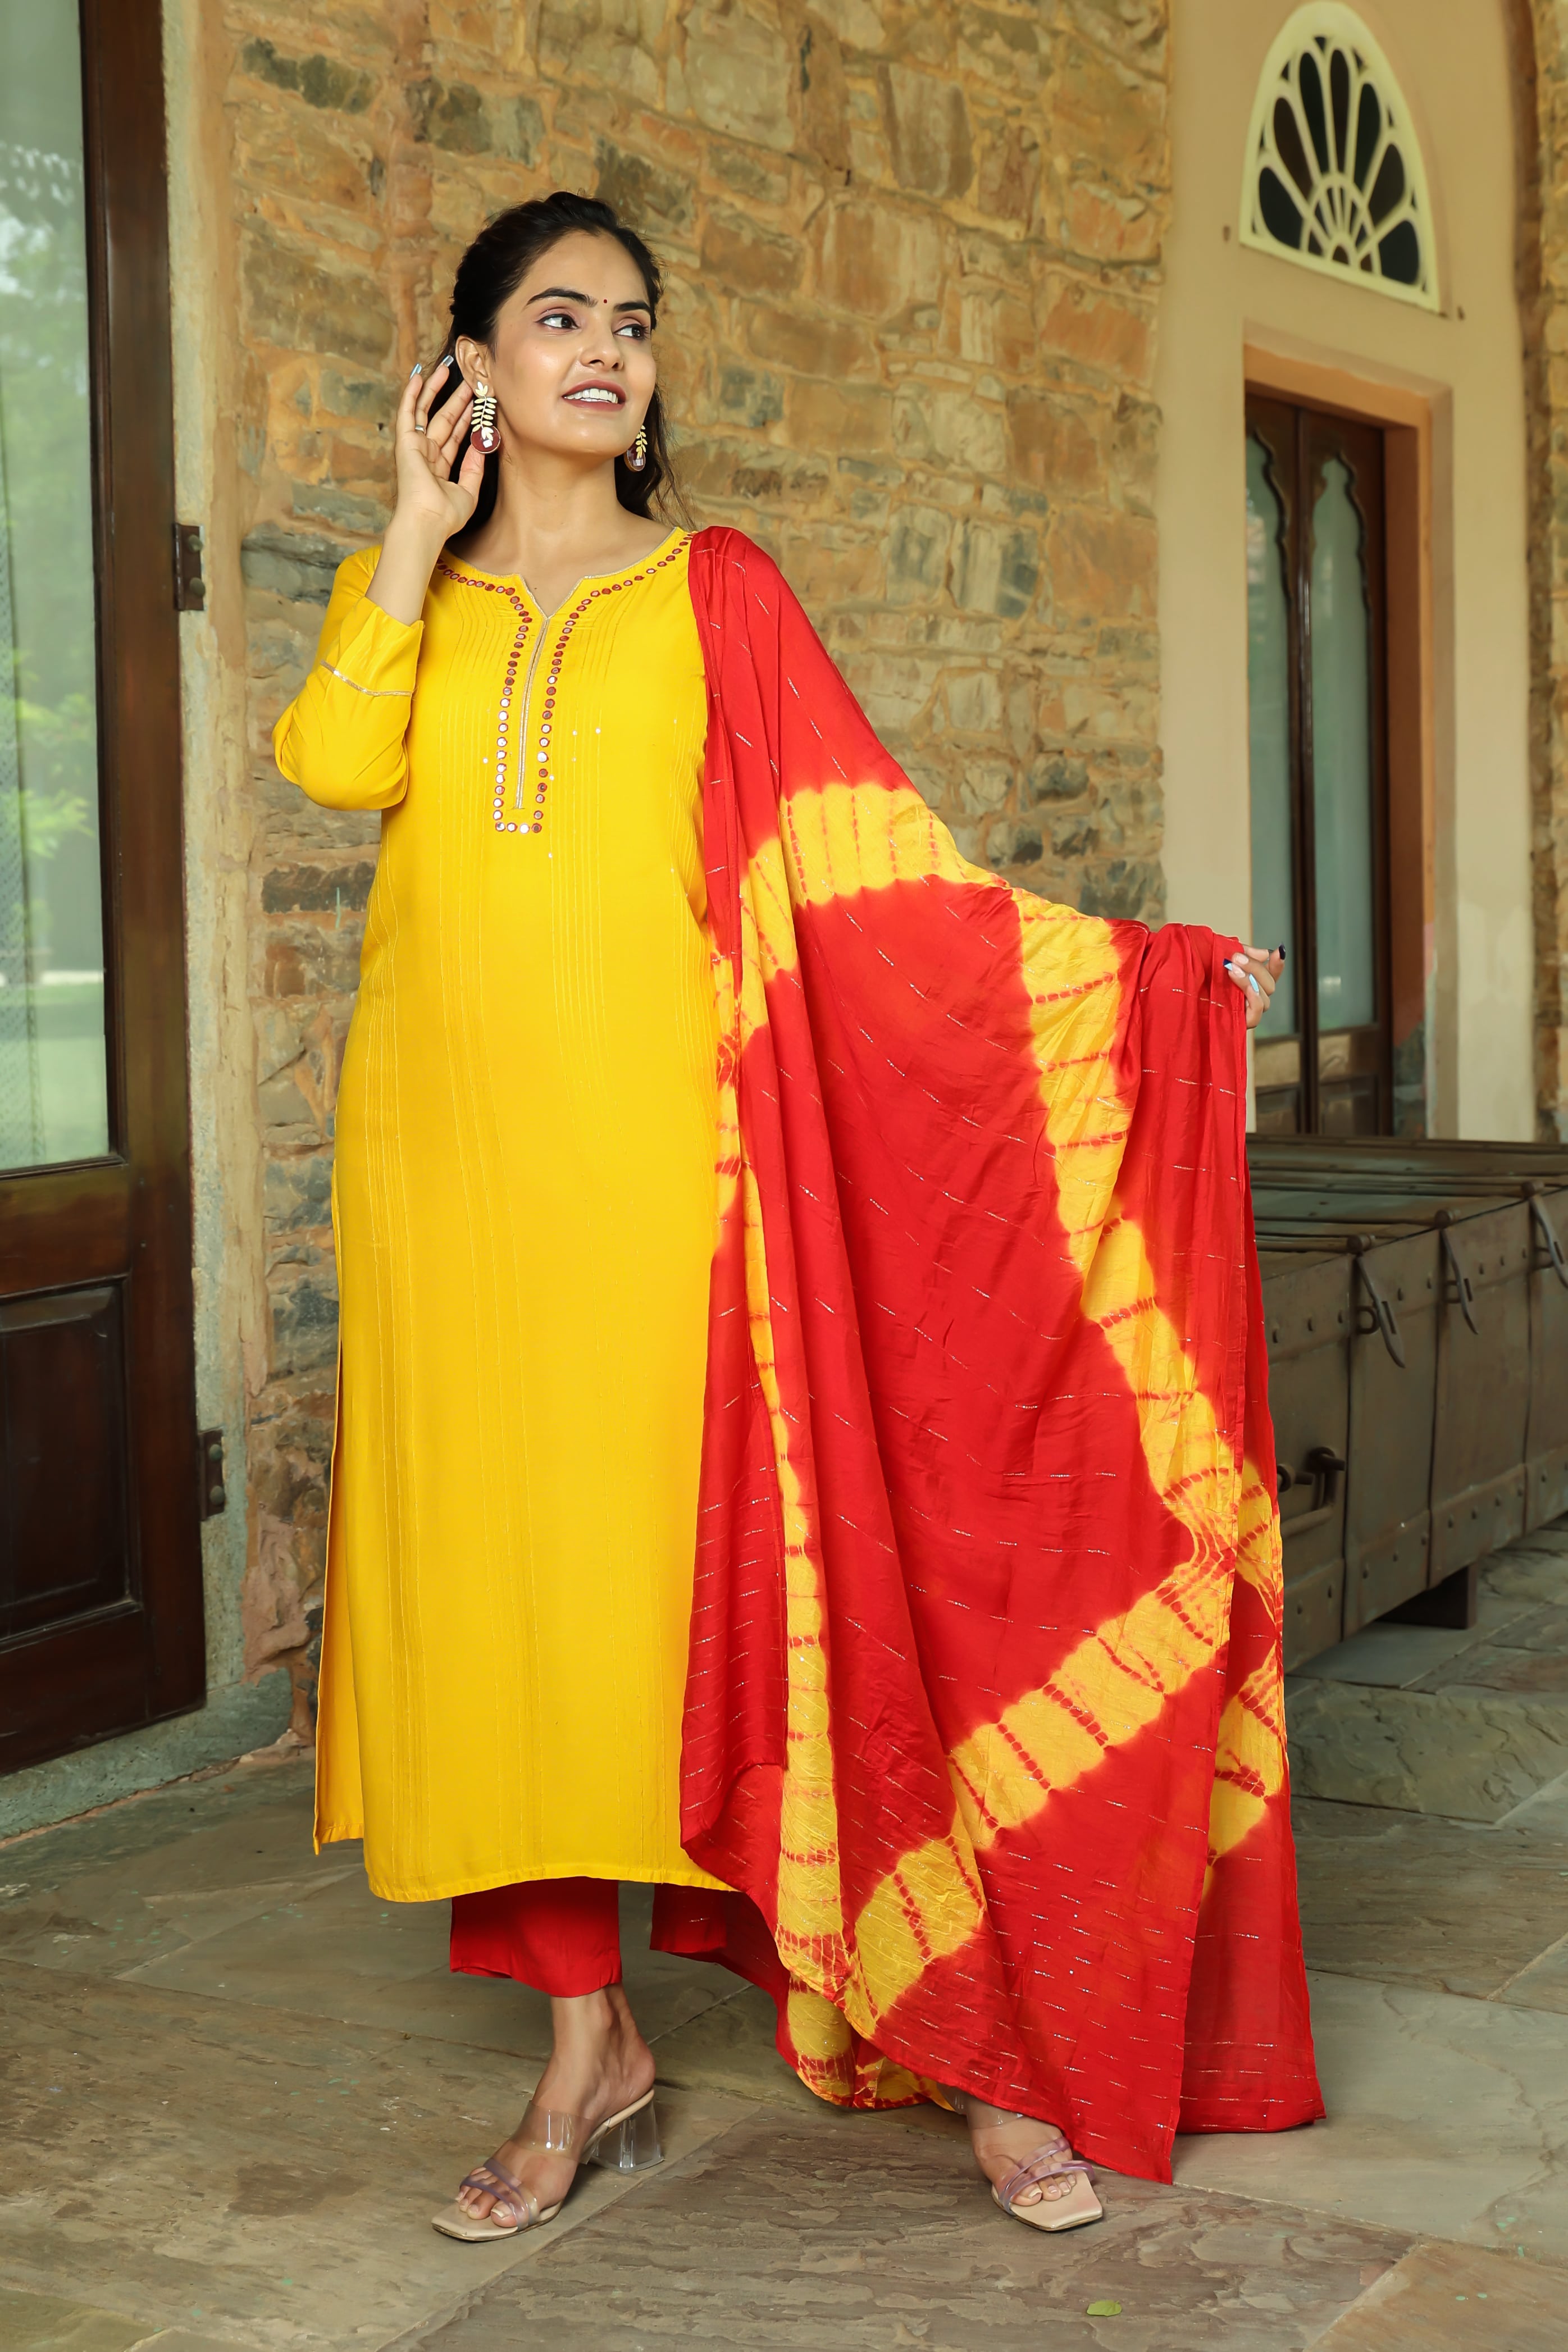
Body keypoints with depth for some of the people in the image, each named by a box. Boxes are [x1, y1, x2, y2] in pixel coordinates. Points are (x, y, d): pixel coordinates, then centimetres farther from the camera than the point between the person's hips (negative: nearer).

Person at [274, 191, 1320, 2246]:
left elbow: (873, 857, 1)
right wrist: (426, 535, -3)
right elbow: (331, 766, -7)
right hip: (449, 1141, 3)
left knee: (688, 1549, -6)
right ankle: (589, 2053, 13)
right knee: (497, 1561, 1)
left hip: (650, 1138, -3)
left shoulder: (717, 594, 8)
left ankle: (976, 2033, 4)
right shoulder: (404, 596, 15)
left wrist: (1134, 968, -6)